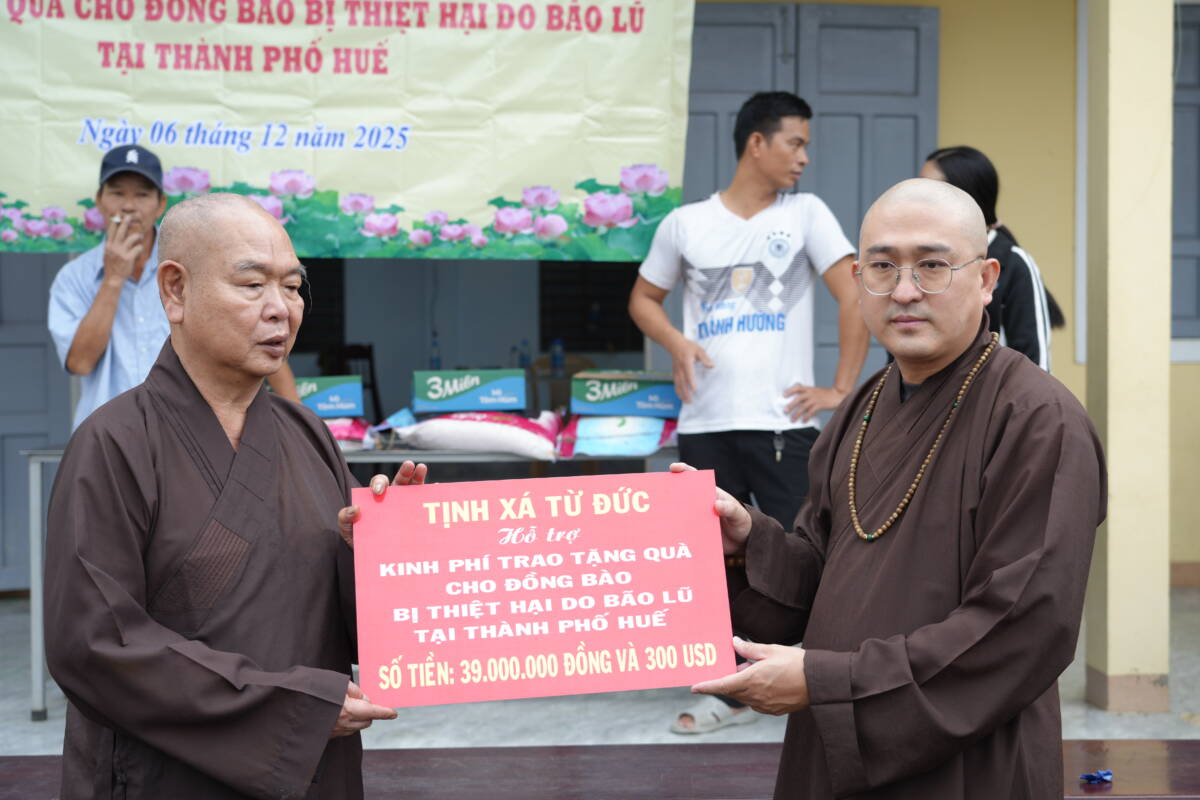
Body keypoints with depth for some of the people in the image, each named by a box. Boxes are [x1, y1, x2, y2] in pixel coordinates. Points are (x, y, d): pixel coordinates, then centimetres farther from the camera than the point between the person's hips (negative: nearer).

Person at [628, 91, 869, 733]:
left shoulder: (806, 213, 4)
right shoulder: (685, 223, 7)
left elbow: (855, 297, -2)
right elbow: (643, 299, 18)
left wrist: (840, 390, -7)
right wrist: (675, 341, -3)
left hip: (782, 422, -2)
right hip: (704, 425, 2)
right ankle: (730, 692, 21)